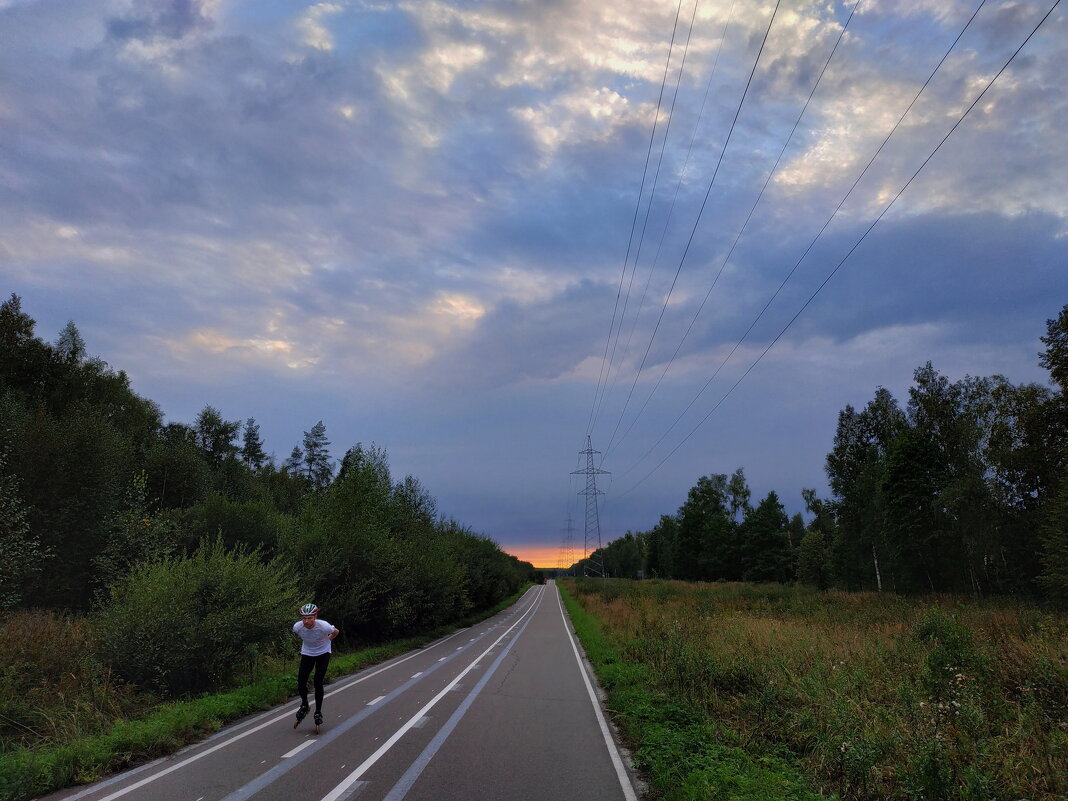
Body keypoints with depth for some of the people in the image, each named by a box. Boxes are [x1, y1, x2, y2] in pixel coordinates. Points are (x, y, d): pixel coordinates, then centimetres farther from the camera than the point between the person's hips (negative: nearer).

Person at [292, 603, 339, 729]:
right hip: (307, 653, 3)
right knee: (301, 682, -7)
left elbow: (336, 632, -8)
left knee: (318, 683, -11)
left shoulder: (323, 626, -32)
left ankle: (318, 712, 7)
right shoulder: (297, 626, -24)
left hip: (323, 653, -3)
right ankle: (304, 705, 22)